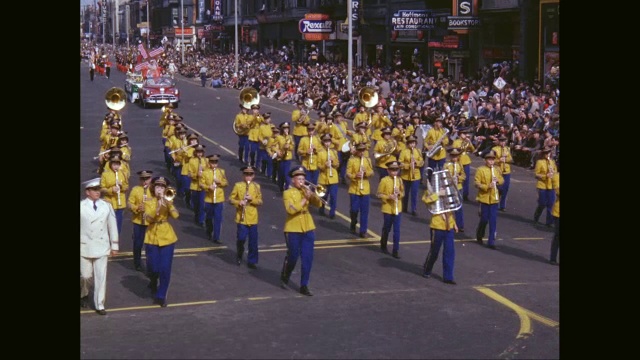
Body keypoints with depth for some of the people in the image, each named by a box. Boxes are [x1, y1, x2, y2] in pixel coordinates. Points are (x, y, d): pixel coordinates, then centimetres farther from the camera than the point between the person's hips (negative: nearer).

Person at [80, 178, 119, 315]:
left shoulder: (106, 206, 0)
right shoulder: (81, 207, -7)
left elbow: (112, 226, 5)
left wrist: (114, 245, 7)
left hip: (102, 247, 2)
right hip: (85, 247, -2)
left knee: (101, 276, 2)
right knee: (86, 275, 7)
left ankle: (99, 305, 12)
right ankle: (84, 295, 37)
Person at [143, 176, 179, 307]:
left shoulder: (168, 202, 4)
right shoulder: (149, 203, 0)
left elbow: (176, 215, -15)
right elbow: (148, 219, -18)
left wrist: (168, 202, -23)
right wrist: (157, 208, -29)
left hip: (167, 238, 1)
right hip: (152, 238, -1)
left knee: (165, 269, -3)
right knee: (153, 268, 3)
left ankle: (161, 296, 8)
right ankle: (153, 282, 38)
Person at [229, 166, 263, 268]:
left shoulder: (256, 186, 6)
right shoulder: (238, 185, 1)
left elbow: (260, 201, 3)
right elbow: (231, 199, 2)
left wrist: (252, 199, -14)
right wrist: (239, 202, -16)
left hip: (253, 218, 2)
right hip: (241, 217, -2)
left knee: (253, 241, 2)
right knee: (241, 238, -4)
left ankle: (252, 261, 12)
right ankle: (239, 256, 23)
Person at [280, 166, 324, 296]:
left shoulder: (306, 191, 9)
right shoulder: (288, 193, -5)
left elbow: (318, 204, -3)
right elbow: (291, 209, -21)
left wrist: (312, 195, -19)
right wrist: (305, 199, -23)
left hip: (308, 229, 4)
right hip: (293, 230, -4)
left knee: (308, 258, 1)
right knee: (292, 257, 3)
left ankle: (304, 286, 8)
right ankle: (284, 278, 30)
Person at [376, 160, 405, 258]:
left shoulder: (399, 180, 4)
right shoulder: (384, 180, -9)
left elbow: (403, 193, 13)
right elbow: (379, 194, -6)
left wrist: (399, 193, -9)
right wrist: (388, 196, -20)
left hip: (398, 209, 3)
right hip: (387, 208, -3)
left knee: (397, 230, -2)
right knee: (387, 228, 11)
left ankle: (395, 250, 2)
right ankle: (383, 246, 34)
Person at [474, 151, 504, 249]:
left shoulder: (497, 170, 8)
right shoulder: (480, 170, -6)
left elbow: (502, 180, 16)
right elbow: (477, 183, -11)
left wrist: (498, 181, -7)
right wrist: (487, 186, -24)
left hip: (494, 199, 4)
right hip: (484, 198, -4)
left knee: (493, 221, 0)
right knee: (484, 219, 4)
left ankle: (491, 241, 4)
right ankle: (479, 236, 30)